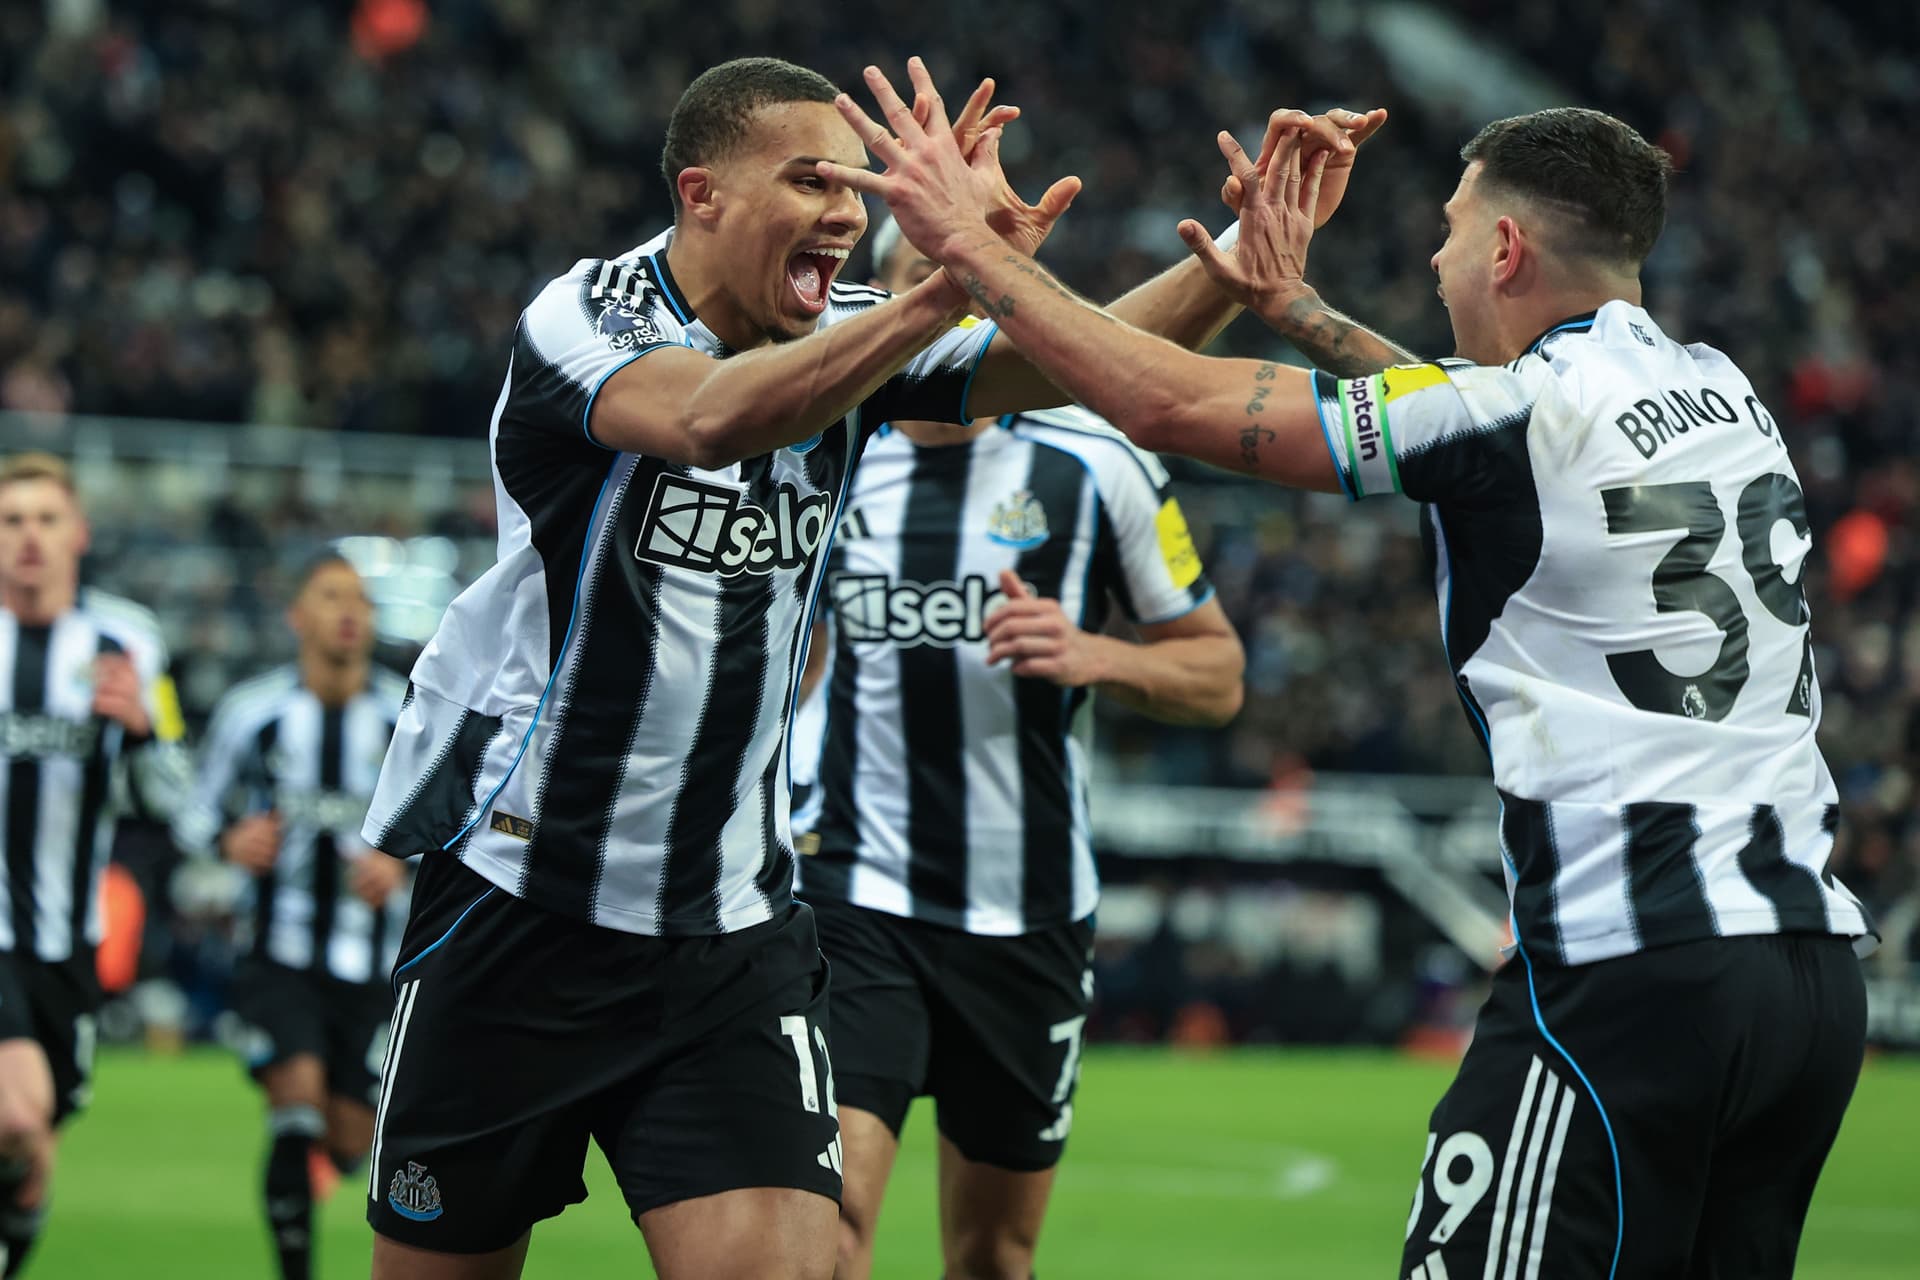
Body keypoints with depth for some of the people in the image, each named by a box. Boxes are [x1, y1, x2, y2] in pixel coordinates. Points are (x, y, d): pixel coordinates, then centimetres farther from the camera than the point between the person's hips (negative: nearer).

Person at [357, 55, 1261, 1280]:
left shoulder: (847, 340, 2)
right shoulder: (583, 320, -15)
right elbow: (710, 416, -37)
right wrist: (949, 283, -47)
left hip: (733, 929, 4)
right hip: (524, 900, -4)